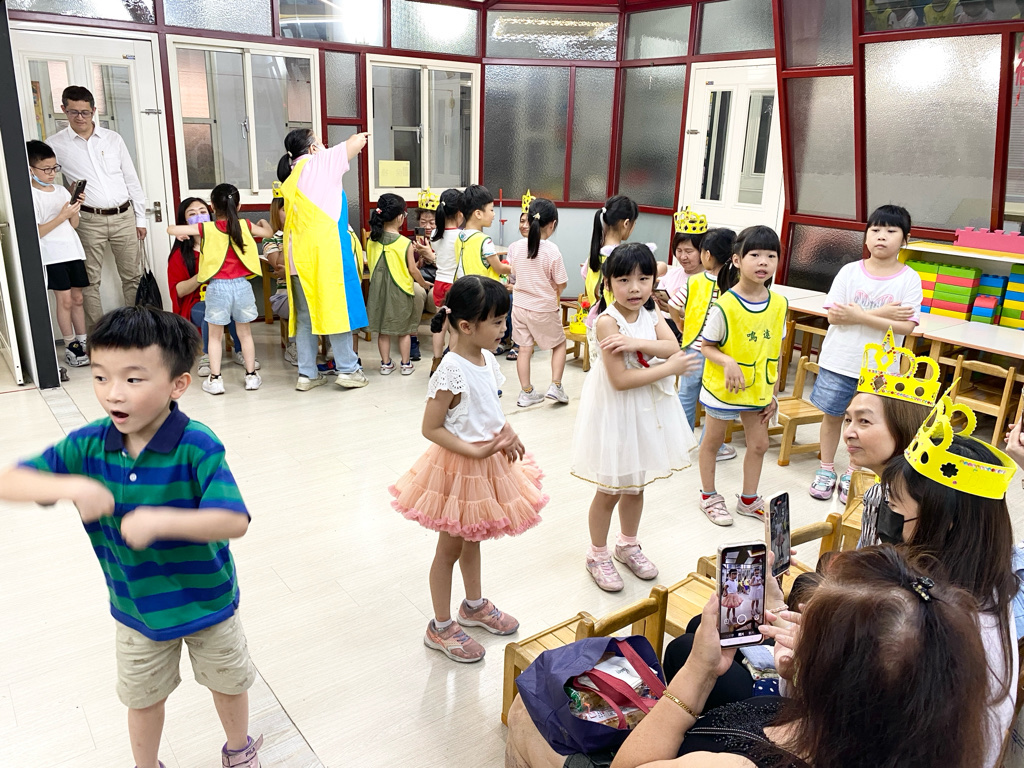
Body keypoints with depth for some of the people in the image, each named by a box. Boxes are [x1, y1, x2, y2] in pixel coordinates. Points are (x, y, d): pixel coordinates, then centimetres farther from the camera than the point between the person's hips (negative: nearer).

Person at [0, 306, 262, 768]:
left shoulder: (198, 447, -30)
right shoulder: (88, 446, -16)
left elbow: (235, 521, -36)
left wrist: (159, 520, -47)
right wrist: (68, 487, -34)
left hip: (206, 601, -3)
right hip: (136, 609, 3)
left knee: (228, 683, 22)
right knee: (142, 697, 26)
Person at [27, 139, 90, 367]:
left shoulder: (62, 191, 10)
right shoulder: (31, 195, -7)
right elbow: (37, 231, -13)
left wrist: (75, 210, -6)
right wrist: (62, 215, -19)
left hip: (73, 251, 6)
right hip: (52, 255, -6)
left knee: (77, 298, 10)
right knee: (65, 299, -5)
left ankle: (82, 342, 18)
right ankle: (70, 347, 3)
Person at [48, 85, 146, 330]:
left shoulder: (113, 139, 7)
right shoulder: (56, 145, 2)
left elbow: (132, 180, 10)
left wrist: (140, 219, 8)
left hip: (123, 217, 2)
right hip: (89, 221, -1)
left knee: (132, 276, 8)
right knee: (90, 280, 2)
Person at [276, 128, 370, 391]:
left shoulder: (290, 179, 20)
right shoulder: (321, 162, 0)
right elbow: (359, 141, 1)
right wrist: (357, 137, 25)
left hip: (299, 253, 7)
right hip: (326, 249, -6)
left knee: (305, 313, 8)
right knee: (337, 308, -1)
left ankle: (307, 374, 11)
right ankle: (347, 370, 2)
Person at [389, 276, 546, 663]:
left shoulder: (486, 359, -1)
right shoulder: (451, 372, -26)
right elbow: (431, 428, -23)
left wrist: (507, 431, -5)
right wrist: (475, 451, -26)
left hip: (489, 463, 8)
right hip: (459, 468, -8)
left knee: (473, 539, 25)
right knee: (450, 547, 10)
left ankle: (474, 606, 46)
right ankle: (440, 628, 28)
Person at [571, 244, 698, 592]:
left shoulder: (651, 314, 1)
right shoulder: (607, 321, -21)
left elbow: (673, 347, -15)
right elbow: (620, 380, -26)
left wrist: (637, 343, -30)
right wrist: (669, 368, -20)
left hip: (649, 410, 6)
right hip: (616, 412, -6)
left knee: (636, 485, 21)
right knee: (609, 491, 8)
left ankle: (628, 545, 42)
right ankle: (598, 556, 28)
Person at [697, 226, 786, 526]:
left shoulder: (779, 304, -4)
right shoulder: (725, 305, -20)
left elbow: (775, 351, 4)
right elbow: (706, 346, -11)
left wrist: (773, 393, 5)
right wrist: (728, 361, -31)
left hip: (759, 389, 5)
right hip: (723, 388, -5)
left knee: (759, 443, 14)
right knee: (712, 441, 12)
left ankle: (748, 499, 34)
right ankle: (709, 496, 32)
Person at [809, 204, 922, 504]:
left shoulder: (909, 279, -6)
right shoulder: (850, 272, -4)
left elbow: (906, 326, -15)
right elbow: (834, 315, -11)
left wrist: (859, 316, -21)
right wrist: (880, 314, -18)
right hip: (839, 360, 1)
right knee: (832, 415, 12)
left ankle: (853, 474, 29)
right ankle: (826, 469, 30)